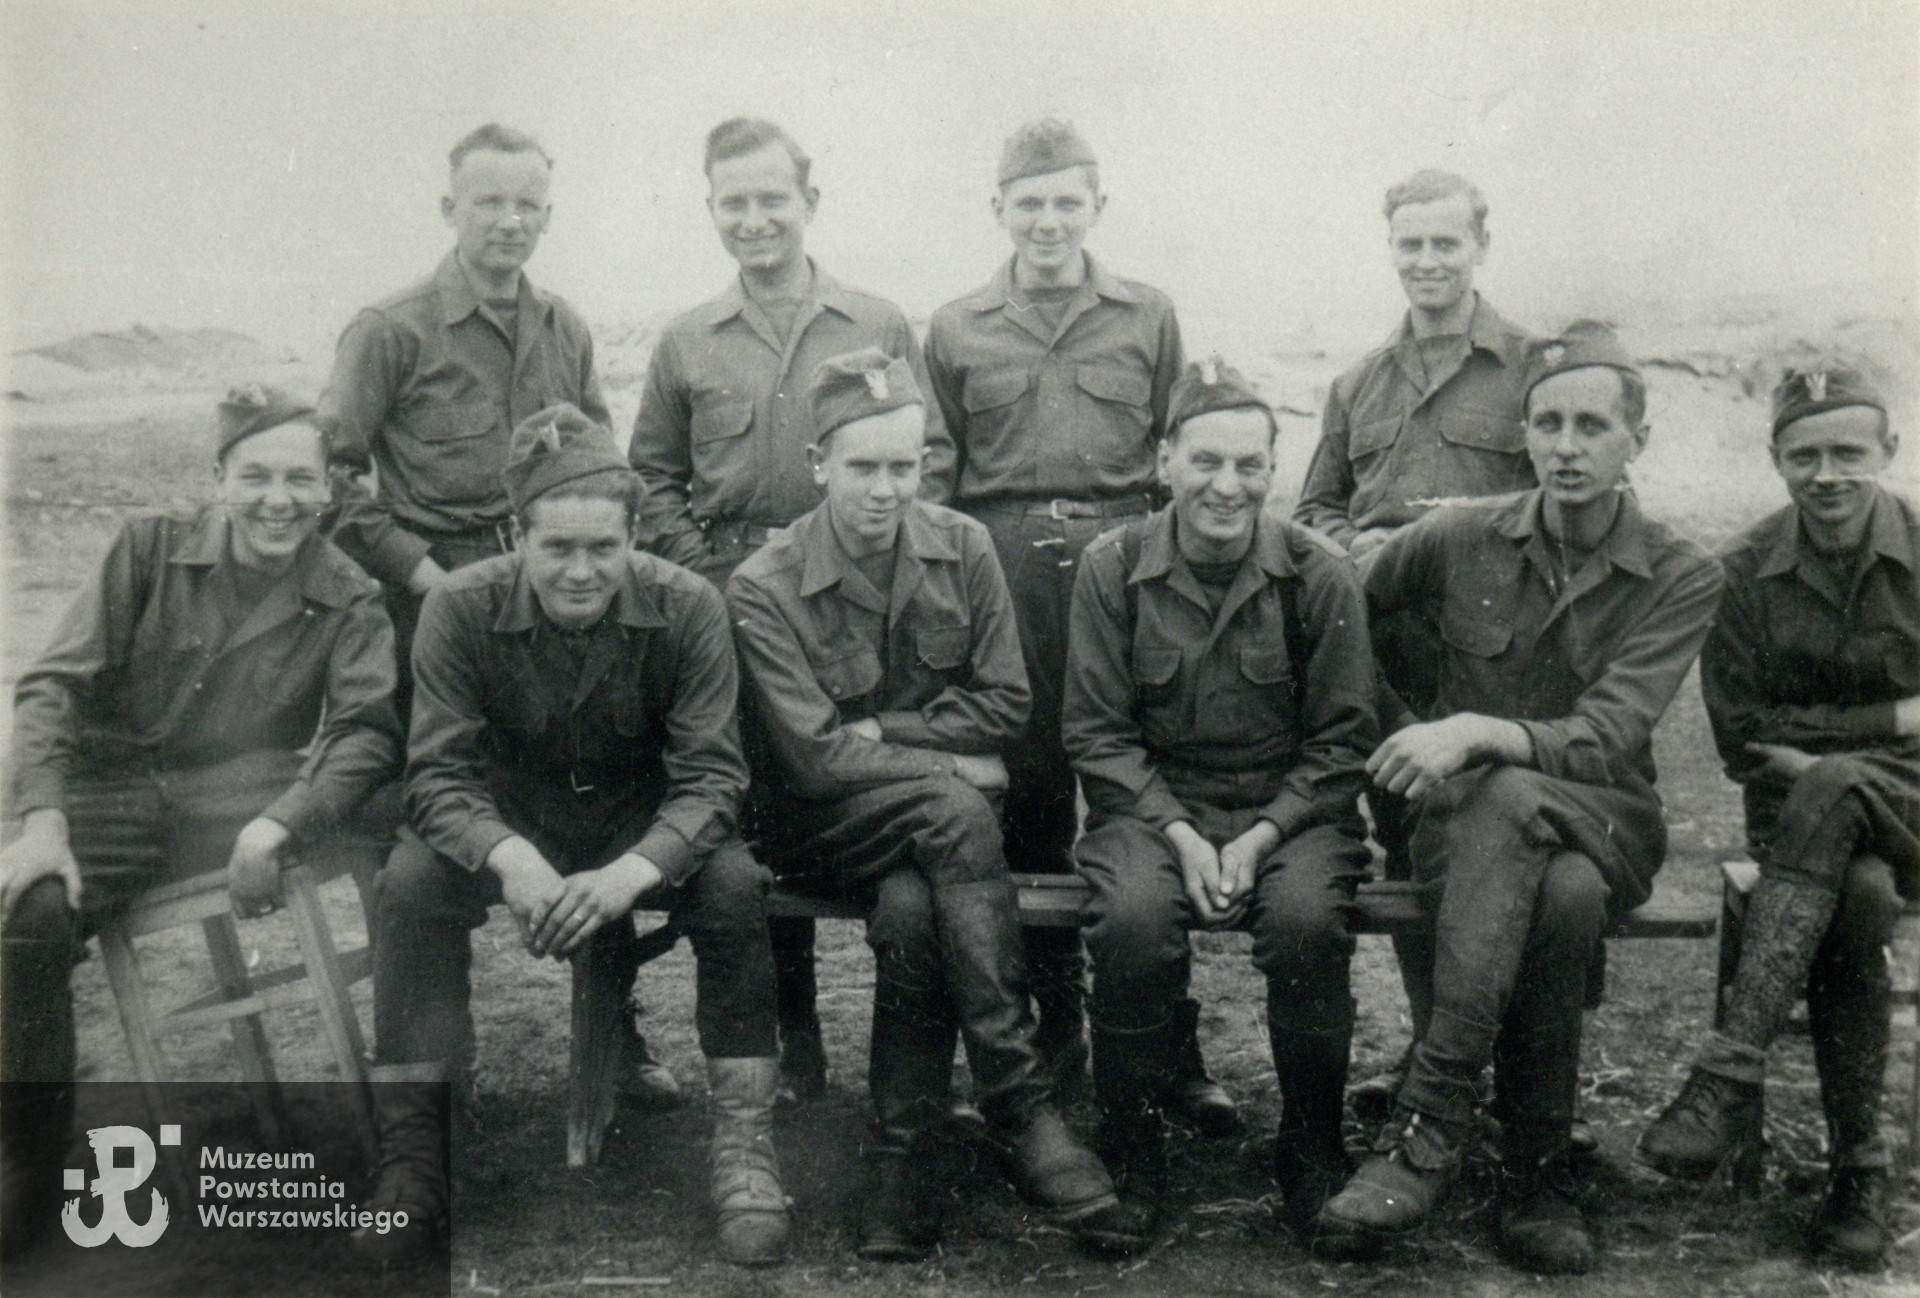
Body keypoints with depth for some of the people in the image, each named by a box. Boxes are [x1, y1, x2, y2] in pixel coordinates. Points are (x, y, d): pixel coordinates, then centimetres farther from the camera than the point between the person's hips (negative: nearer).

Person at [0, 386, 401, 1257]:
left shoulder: (349, 602, 3)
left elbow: (369, 731, -12)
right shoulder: (149, 549, 4)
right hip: (117, 792, 1)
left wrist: (278, 825, -30)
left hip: (240, 801, -1)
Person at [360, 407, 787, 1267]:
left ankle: (745, 1153, -17)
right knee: (409, 881, -28)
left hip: (646, 834, 0)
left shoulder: (686, 609, -17)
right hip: (508, 830, 1)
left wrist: (633, 871, -39)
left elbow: (711, 776, -19)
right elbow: (439, 775, -18)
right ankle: (411, 1165, -20)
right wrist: (505, 856, -40)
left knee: (734, 887, -29)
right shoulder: (459, 610, -16)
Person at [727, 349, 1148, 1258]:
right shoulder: (763, 589, -8)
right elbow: (814, 758, -14)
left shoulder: (963, 549, 2)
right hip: (823, 829, -2)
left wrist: (880, 731, -9)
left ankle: (899, 1157, -19)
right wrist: (949, 765, -15)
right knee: (953, 810, -34)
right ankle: (1022, 1115, -31)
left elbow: (1004, 706, 1)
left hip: (932, 822, 3)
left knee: (911, 909, -33)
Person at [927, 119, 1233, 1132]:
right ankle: (1056, 1034, 16)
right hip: (1003, 574, 1)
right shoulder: (955, 331, 13)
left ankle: (1167, 1045, 5)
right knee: (1026, 800, 3)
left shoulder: (1149, 319, 12)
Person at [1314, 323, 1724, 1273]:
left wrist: (1480, 733, -31)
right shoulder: (1459, 538, 2)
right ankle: (1538, 1175, -27)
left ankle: (1428, 1123, -31)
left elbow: (1607, 740, -16)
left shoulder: (1682, 578, -1)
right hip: (1462, 818, 0)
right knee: (1559, 897, -36)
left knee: (1512, 798, -37)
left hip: (1606, 826, 0)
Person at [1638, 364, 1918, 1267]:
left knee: (1832, 791, -35)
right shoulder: (1744, 573, 2)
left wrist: (1826, 759, -16)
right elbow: (1741, 740, -1)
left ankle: (1731, 1075, -37)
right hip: (1797, 811, 1)